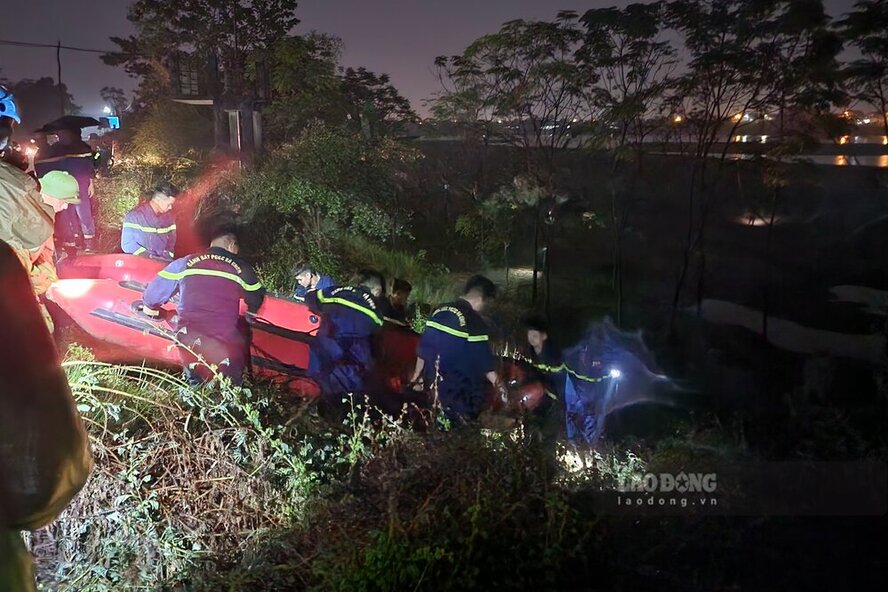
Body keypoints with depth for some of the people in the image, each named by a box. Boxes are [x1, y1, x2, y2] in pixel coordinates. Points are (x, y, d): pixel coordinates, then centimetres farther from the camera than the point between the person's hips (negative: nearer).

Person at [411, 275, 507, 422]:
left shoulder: (439, 311, 2)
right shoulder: (475, 323, -19)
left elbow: (423, 349, 9)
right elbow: (485, 362, -15)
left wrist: (417, 376, 20)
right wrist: (499, 385, -1)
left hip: (433, 386, 7)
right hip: (460, 393, -7)